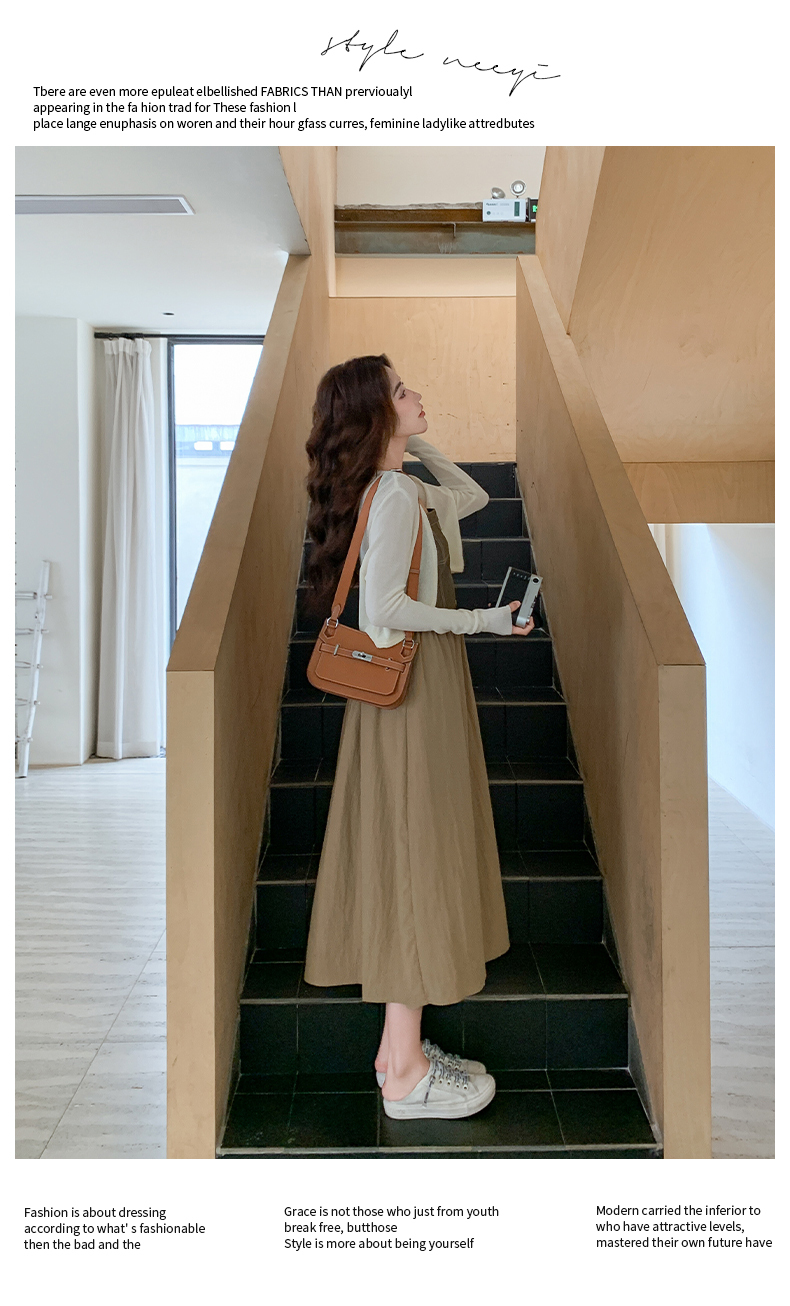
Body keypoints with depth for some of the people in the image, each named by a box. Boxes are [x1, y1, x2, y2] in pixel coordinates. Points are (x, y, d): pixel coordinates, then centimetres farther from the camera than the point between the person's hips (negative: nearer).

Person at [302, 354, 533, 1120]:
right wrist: (481, 621, -17)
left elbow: (473, 497, 29)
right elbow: (383, 604, -26)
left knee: (408, 861, 13)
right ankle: (406, 1074, 11)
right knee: (415, 859, -3)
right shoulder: (397, 492, -16)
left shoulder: (397, 489, 14)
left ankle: (400, 1044, 27)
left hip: (415, 688, 10)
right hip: (413, 689, -10)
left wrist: (420, 447, 19)